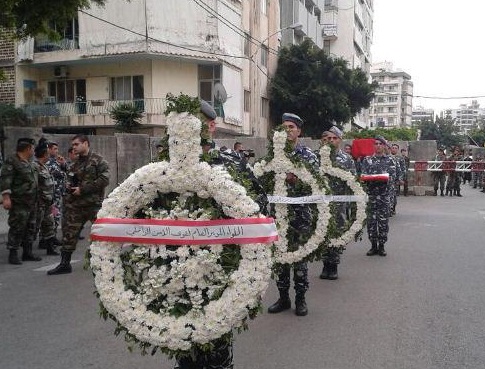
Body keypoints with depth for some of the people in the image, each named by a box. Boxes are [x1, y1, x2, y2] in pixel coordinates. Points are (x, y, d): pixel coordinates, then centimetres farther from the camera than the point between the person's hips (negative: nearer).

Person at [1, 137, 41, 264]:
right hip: (19, 203, -9)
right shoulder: (11, 161, -9)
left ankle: (27, 253, 21)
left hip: (31, 202, 9)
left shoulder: (30, 163, 18)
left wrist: (36, 199, 24)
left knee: (30, 228, 12)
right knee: (17, 229, -5)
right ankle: (13, 254, 3)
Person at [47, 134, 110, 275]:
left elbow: (104, 179, -17)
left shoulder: (98, 160, -5)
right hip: (75, 204, 7)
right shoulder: (75, 164, 17)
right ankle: (65, 264, 14)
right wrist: (69, 186, 5)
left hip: (94, 204, -6)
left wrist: (82, 189, -16)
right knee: (69, 233, 5)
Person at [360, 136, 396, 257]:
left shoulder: (389, 160, 8)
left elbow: (393, 175, 0)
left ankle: (381, 246, 11)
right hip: (371, 193, 1)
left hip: (385, 194, -1)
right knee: (371, 220, 2)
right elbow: (363, 174, 5)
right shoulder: (367, 159, 11)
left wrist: (387, 178, -20)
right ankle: (373, 245, 11)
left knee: (383, 220, 0)